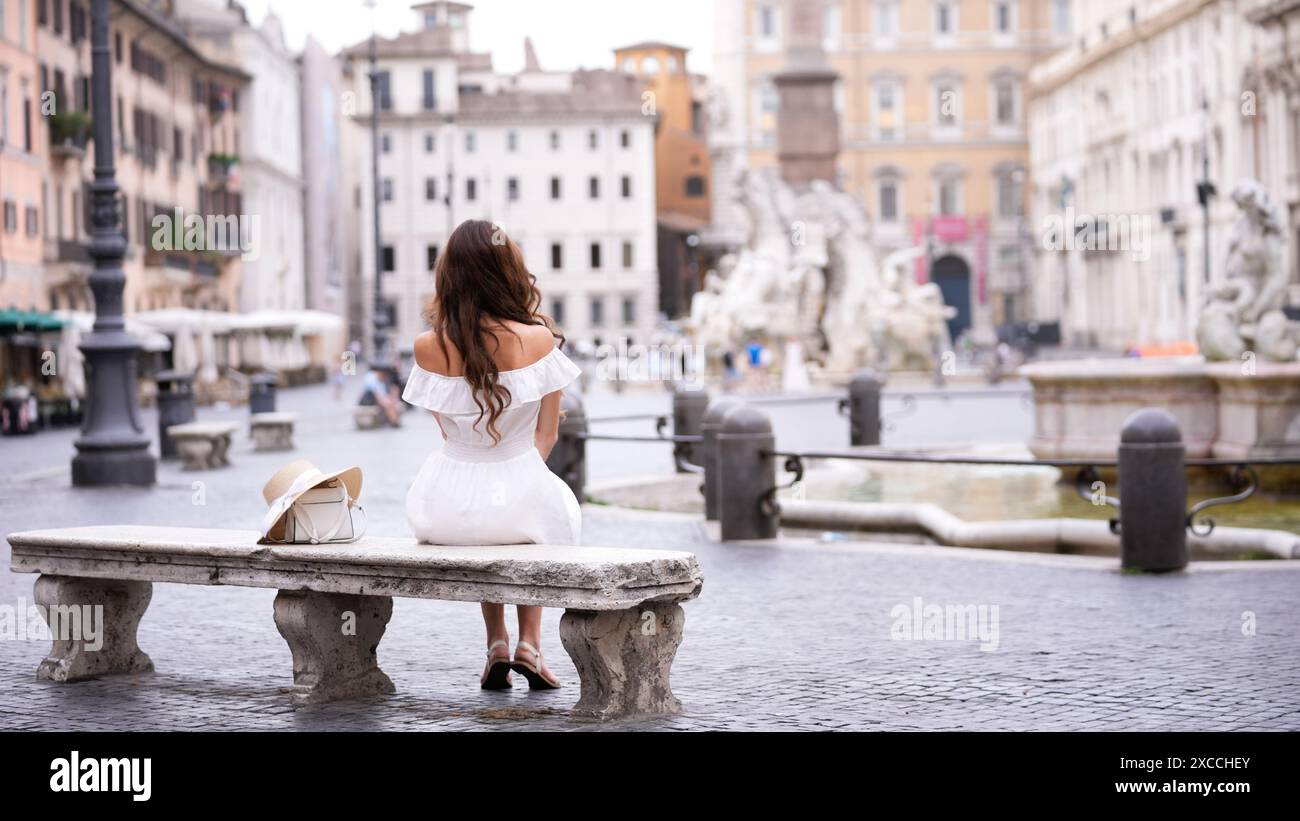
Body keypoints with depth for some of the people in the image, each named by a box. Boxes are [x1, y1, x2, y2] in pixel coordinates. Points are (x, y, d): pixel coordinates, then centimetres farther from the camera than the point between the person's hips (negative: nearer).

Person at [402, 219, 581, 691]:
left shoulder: (429, 348, -8)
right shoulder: (537, 339, -13)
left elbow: (448, 430, 7)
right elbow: (546, 435, -1)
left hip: (449, 509, 2)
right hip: (518, 500, -1)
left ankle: (497, 645, 33)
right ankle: (529, 643, 29)